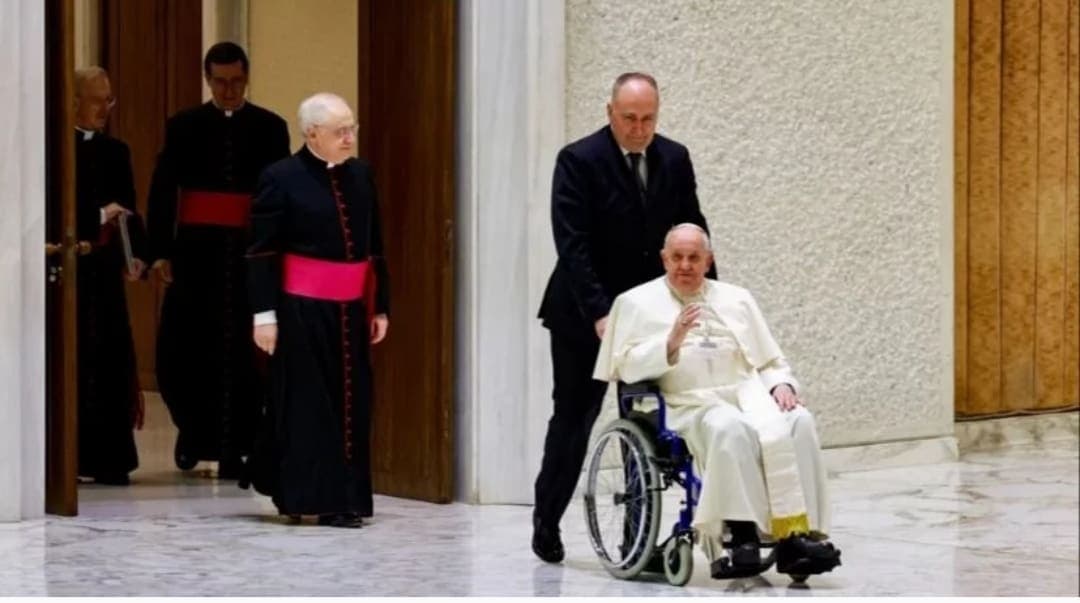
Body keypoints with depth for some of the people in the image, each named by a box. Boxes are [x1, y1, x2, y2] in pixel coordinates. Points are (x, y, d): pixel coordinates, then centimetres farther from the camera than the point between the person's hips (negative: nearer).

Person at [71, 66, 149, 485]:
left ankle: (107, 457, 7)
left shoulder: (115, 151, 14)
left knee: (111, 357, 2)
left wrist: (136, 256, -4)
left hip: (104, 270, 5)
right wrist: (98, 215, -15)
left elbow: (127, 211, 10)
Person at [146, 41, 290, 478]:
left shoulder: (270, 128, 6)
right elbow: (162, 191, 3)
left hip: (249, 251, 0)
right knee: (180, 348, 0)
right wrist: (160, 251, -6)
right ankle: (194, 427, 24)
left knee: (241, 352, 0)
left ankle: (232, 450, 7)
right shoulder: (183, 126, 6)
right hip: (195, 250, 0)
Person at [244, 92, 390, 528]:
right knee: (305, 404, 0)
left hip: (349, 310, 5)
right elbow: (262, 252, -7)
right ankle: (300, 494, 8)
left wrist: (380, 307, 12)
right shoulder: (282, 178, -6)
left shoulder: (361, 175, 9)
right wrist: (264, 314, -12)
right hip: (301, 311, -5)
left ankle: (343, 499, 14)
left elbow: (374, 248, 13)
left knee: (350, 405, 6)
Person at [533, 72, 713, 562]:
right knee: (574, 415, 6)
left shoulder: (675, 158, 1)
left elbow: (692, 231, 7)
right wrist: (599, 313, -27)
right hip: (584, 313, -3)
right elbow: (572, 246, -19)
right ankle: (546, 520, 23)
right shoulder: (579, 160, -13)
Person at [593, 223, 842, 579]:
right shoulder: (638, 302, 12)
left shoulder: (737, 298, 23)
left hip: (749, 394, 4)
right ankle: (742, 535, -39)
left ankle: (799, 532, -34)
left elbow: (771, 361, 23)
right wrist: (671, 343, -15)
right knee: (731, 429, -38)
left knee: (798, 422, -28)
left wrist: (781, 385, 1)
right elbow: (627, 365, 0)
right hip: (691, 403, -4)